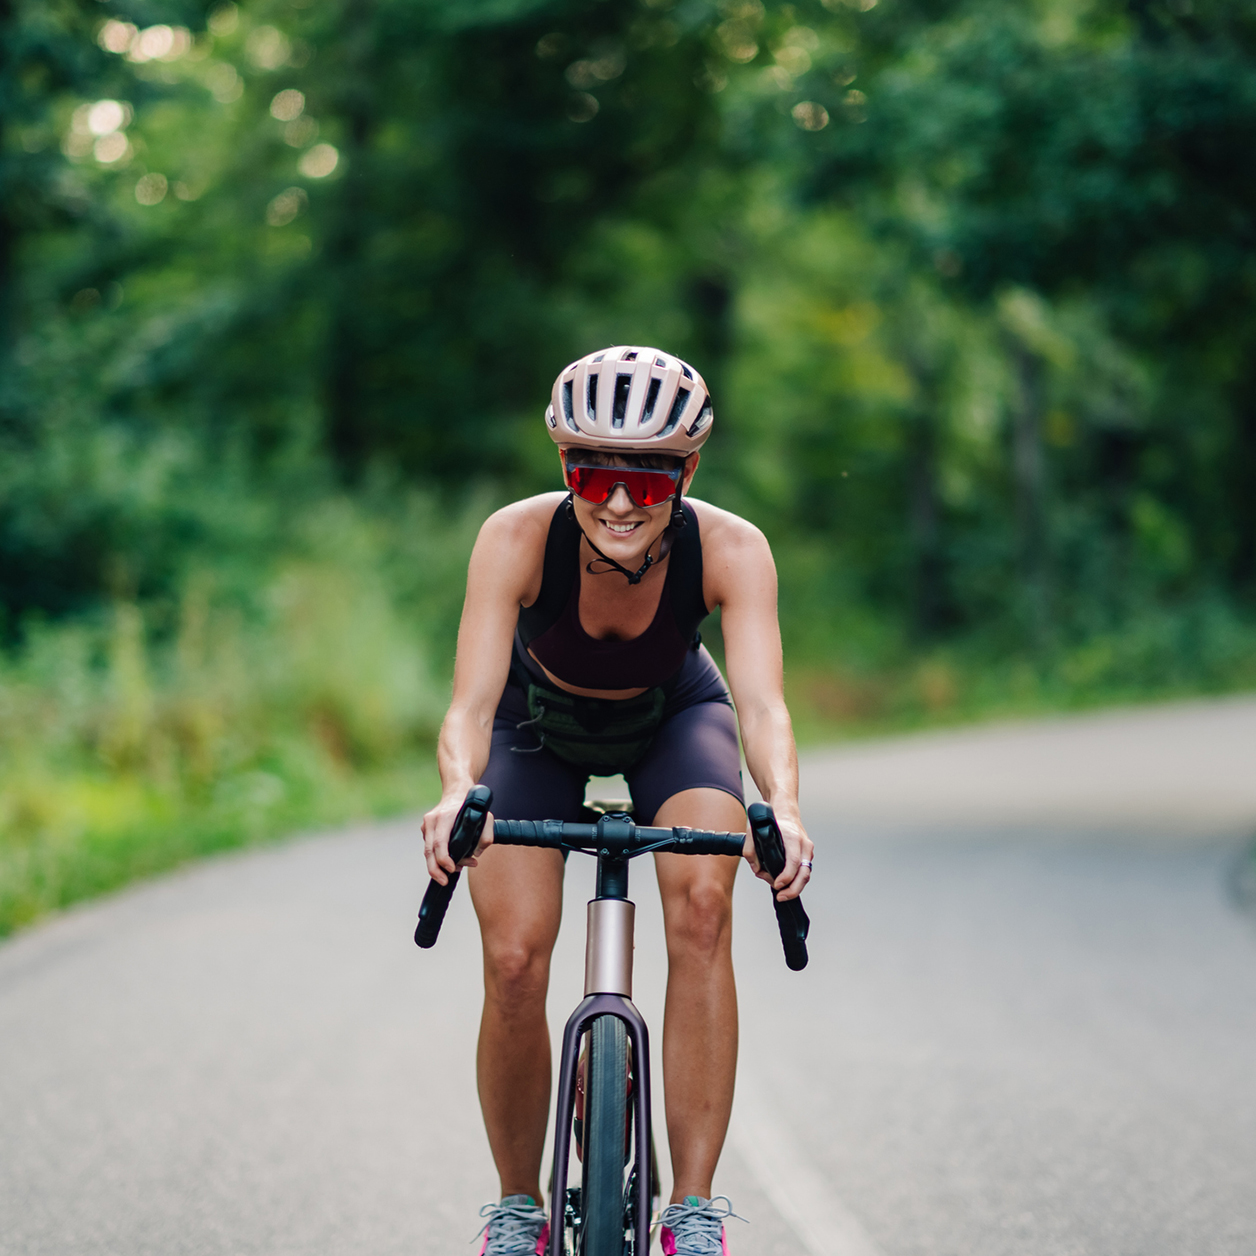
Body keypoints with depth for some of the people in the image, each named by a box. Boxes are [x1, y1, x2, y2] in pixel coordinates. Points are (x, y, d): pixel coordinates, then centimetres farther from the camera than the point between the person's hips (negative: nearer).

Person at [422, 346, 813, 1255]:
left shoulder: (731, 550, -33)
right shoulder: (518, 538, -35)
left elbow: (762, 702, -42)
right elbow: (472, 701, -41)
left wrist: (783, 807, -62)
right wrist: (457, 793, -62)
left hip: (673, 718, 0)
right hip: (540, 725, 0)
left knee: (701, 904, -27)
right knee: (513, 961, -17)